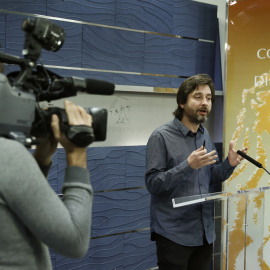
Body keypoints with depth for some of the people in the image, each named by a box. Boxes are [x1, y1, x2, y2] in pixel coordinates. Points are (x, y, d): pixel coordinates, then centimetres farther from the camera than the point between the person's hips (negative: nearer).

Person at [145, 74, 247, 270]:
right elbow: (153, 184, -17)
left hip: (204, 232, 6)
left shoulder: (205, 136, 9)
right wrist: (188, 165, -26)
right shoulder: (162, 137, -12)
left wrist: (229, 164, -2)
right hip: (174, 234, -6)